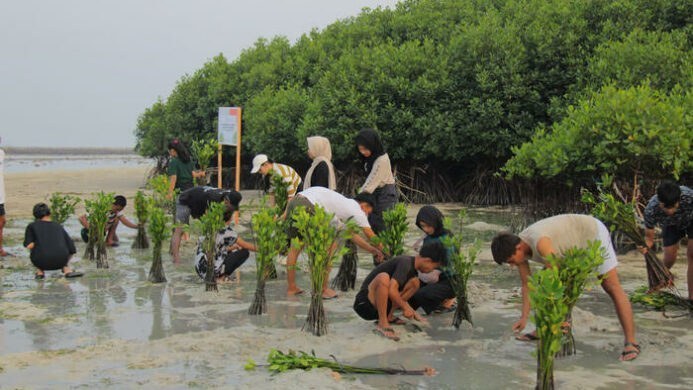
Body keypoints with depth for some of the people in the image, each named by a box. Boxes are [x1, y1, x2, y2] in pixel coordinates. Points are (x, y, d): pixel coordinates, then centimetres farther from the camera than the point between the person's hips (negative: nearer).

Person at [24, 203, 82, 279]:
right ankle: (67, 270, 12)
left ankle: (40, 271, 17)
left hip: (41, 261, -1)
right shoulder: (59, 226, 18)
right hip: (59, 261, 1)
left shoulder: (32, 226, 12)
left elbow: (29, 246, -1)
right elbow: (72, 249, 15)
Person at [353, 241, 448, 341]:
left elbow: (399, 295, 20)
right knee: (383, 277, -36)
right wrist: (405, 307, -15)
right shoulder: (405, 263, -18)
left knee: (414, 282, 4)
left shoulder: (412, 268, 11)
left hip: (378, 306, 9)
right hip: (364, 303, -9)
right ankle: (382, 324, -26)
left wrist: (412, 312, 14)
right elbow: (391, 291, -29)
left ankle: (388, 316, 3)